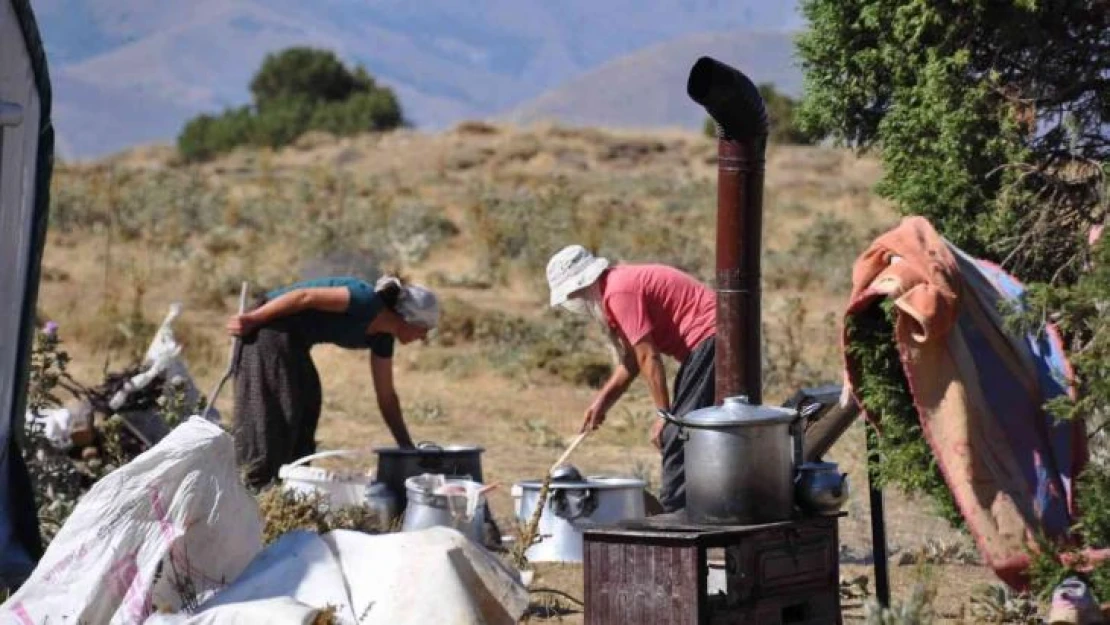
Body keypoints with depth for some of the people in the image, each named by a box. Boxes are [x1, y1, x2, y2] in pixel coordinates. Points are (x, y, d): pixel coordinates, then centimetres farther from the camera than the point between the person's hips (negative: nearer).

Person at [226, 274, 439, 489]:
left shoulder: (382, 338, 7)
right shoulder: (368, 302, -20)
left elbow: (386, 397, 13)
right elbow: (305, 296, -22)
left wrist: (408, 448, 12)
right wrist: (251, 319, -20)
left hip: (293, 342, 10)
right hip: (270, 329, -10)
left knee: (307, 408, 12)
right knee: (271, 412, -10)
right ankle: (257, 488, -6)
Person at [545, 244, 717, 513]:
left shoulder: (619, 293, -16)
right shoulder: (616, 286, 15)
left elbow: (648, 357, -18)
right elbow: (631, 360, 21)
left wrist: (664, 414, -13)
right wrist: (601, 401, 15)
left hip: (709, 338, -10)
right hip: (709, 341, 10)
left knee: (676, 435, -10)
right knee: (678, 433, 14)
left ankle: (674, 515, -8)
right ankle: (676, 513, 18)